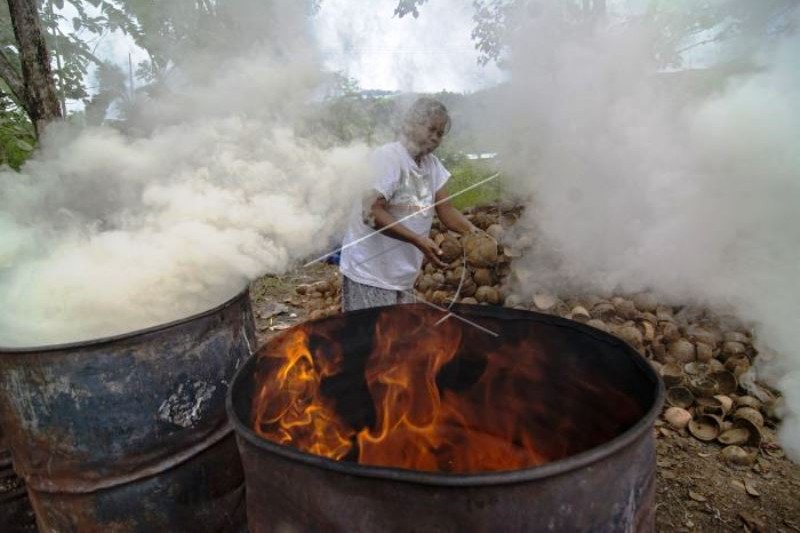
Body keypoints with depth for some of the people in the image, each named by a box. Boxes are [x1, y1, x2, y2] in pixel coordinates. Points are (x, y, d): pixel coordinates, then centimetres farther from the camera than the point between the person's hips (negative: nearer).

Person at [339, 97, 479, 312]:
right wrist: (418, 241, -30)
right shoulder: (388, 157, -16)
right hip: (369, 273, -7)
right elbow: (371, 213, -24)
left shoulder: (432, 164, 6)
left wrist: (474, 233, -15)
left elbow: (446, 210, 2)